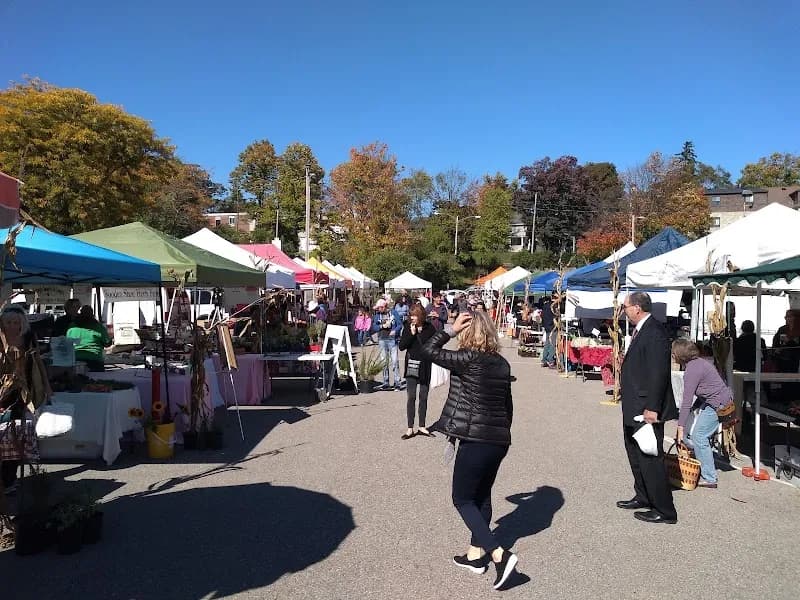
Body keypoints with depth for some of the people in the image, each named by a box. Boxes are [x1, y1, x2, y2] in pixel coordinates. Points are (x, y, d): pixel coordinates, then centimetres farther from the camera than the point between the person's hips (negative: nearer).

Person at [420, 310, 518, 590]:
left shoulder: (468, 359, -15)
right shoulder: (502, 363, 6)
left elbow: (429, 351, -8)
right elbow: (508, 405, 14)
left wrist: (451, 329, -5)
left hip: (475, 440, -8)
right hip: (499, 440, 8)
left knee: (463, 499, 6)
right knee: (482, 496, 21)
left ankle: (499, 554, -4)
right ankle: (476, 553, 31)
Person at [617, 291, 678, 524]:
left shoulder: (654, 332, -20)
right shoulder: (641, 330, 11)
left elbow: (658, 373, -24)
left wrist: (651, 408, -24)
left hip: (646, 409, -11)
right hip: (634, 409, 11)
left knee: (650, 459, -2)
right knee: (636, 455, 21)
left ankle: (664, 511, 10)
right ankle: (643, 497, 37)